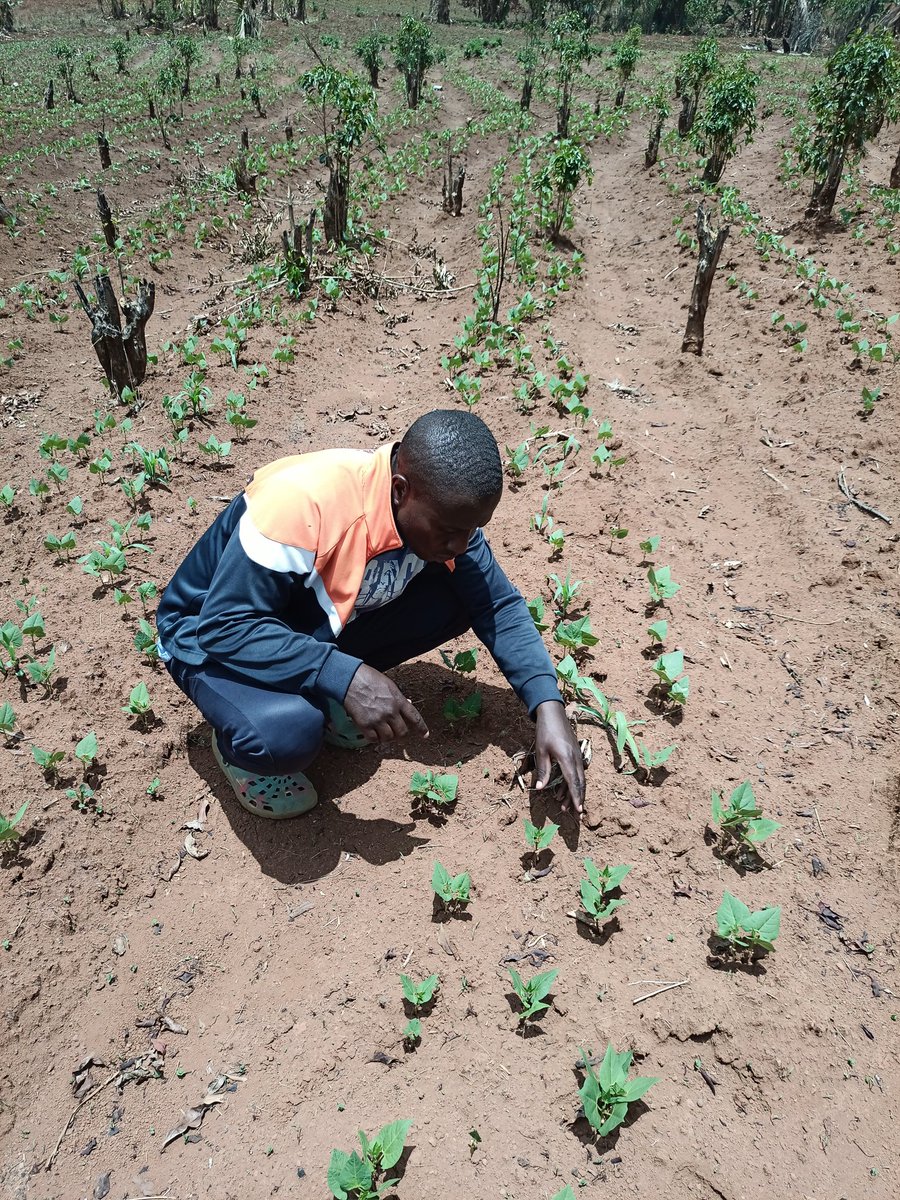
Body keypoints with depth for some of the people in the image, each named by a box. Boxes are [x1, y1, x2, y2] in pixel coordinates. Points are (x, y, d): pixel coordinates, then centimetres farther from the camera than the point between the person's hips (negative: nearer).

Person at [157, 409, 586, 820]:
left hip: (318, 621, 6)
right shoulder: (302, 502, -36)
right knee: (286, 732, -37)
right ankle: (240, 744, 1)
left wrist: (548, 705, -22)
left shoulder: (443, 505, -17)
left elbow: (499, 604, -10)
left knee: (457, 600, -12)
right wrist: (346, 676, -42)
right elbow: (224, 626, -32)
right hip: (212, 634, -6)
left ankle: (323, 696, 4)